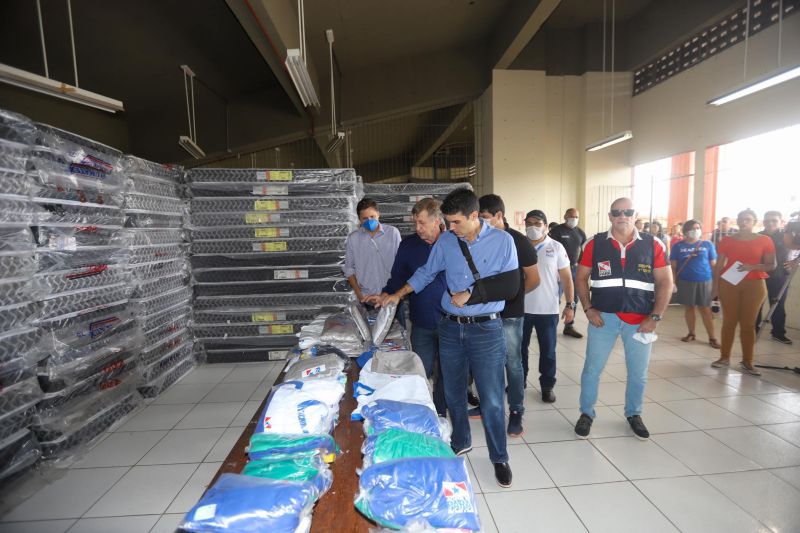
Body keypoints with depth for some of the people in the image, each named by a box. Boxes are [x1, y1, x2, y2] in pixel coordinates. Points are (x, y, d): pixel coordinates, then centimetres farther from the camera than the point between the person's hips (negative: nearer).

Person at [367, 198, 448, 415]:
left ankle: (440, 414, 31)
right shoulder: (408, 244, 1)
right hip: (421, 324, 1)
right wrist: (384, 295, -9)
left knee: (446, 373, 13)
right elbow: (398, 278, 6)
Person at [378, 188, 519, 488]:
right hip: (451, 328, 4)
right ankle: (460, 442, 41)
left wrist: (472, 294, -14)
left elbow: (510, 285, -9)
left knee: (491, 399, 3)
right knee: (453, 392, 16)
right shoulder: (445, 242, 2)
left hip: (486, 329, -3)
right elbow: (426, 273, 13)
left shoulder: (502, 241, -7)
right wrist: (398, 295, 7)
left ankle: (499, 457, 26)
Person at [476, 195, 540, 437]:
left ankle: (516, 412, 19)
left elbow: (533, 279, 0)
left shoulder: (519, 242, -8)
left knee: (513, 363, 5)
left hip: (509, 314, -4)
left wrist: (510, 295, 6)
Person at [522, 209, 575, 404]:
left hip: (548, 309, -1)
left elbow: (566, 278, 0)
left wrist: (570, 304, -6)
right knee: (520, 348, 14)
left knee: (548, 350, 9)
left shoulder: (556, 247, -1)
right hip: (521, 308, 1)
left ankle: (547, 386, 26)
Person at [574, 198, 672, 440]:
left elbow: (665, 282, 1)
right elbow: (581, 278, 3)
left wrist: (655, 317, -6)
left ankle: (634, 414, 36)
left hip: (640, 319, 1)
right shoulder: (595, 243, -1)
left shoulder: (653, 244, 0)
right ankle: (586, 414, 23)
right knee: (592, 369, 5)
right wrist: (588, 309, -7)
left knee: (638, 372, 14)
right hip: (603, 316, -1)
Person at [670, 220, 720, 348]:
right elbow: (673, 265, 3)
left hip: (704, 281, 0)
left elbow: (713, 264, 6)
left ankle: (712, 338, 8)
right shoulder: (678, 246, 3)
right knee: (688, 307, 10)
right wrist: (674, 280, -3)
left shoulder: (707, 245, 4)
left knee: (706, 309, 1)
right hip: (685, 281, 1)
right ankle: (691, 333, 23)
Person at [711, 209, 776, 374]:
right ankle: (724, 357, 10)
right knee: (729, 321, 2)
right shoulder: (727, 240, 3)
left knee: (748, 323, 3)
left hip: (754, 285, 0)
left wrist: (752, 267, -16)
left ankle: (747, 361, 10)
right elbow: (719, 265, 4)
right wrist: (715, 285, -2)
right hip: (728, 284, 0)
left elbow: (772, 265, 3)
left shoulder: (765, 240, 2)